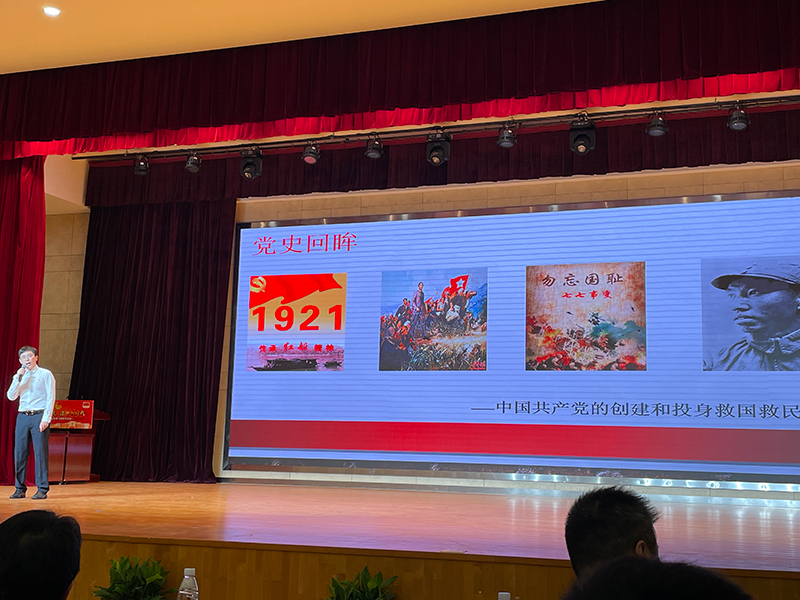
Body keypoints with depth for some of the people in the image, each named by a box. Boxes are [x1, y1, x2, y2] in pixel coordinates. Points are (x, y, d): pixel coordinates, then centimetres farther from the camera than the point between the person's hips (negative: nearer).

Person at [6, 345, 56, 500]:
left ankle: (42, 489, -2)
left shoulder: (45, 374, 3)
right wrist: (18, 378, -6)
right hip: (22, 416, 4)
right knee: (19, 452, 3)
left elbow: (51, 398, -3)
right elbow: (11, 396, 4)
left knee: (40, 452, -5)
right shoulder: (18, 376, 16)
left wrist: (46, 419, -12)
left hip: (39, 416, -4)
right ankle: (20, 488, 10)